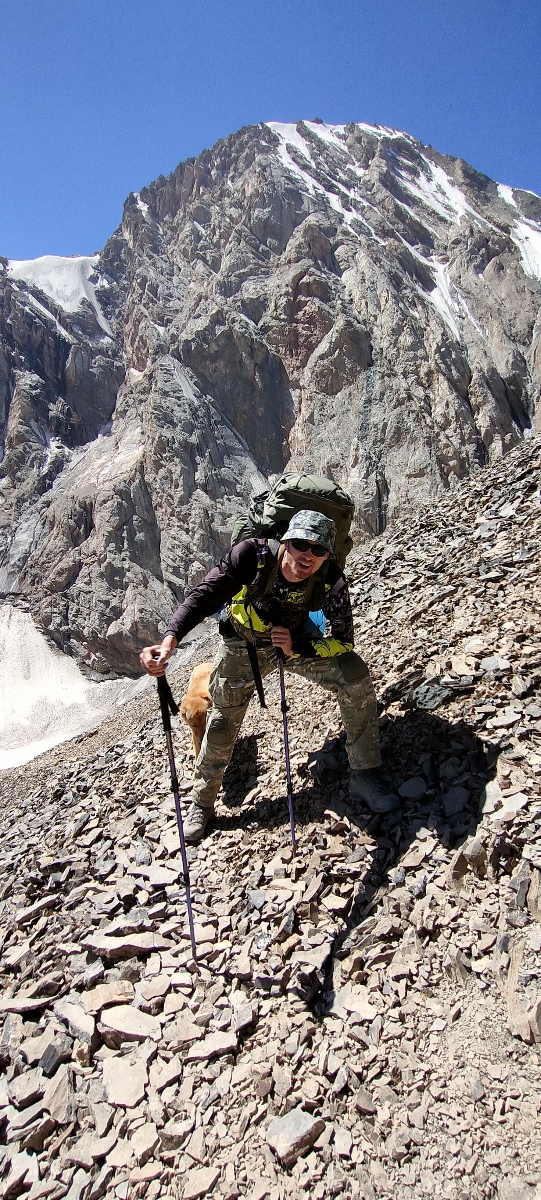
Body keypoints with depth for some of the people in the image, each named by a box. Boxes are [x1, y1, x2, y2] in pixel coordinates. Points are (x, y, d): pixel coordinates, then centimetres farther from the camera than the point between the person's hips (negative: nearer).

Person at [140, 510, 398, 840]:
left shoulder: (331, 580, -30)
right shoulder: (253, 555, -34)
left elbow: (343, 641, -21)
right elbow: (203, 597, -34)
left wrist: (295, 648, -38)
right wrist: (169, 642, -50)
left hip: (298, 642, 1)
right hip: (244, 645, 0)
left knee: (356, 677, -19)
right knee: (223, 721, 9)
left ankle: (364, 776, -1)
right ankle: (202, 804, 35)